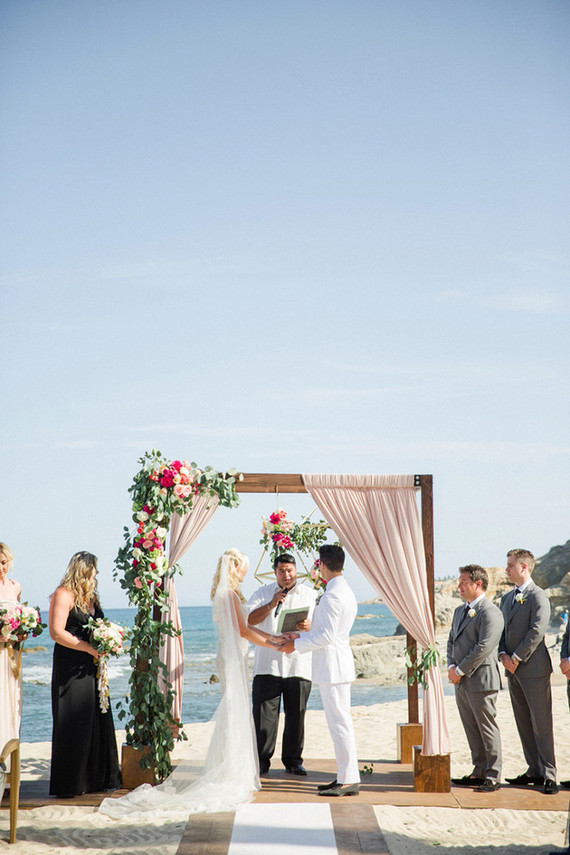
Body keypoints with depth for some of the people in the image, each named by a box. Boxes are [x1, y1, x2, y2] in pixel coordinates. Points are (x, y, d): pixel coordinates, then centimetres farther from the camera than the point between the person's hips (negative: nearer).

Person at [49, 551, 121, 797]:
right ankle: (69, 783, 3)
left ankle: (96, 778, 18)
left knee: (98, 720, 9)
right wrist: (90, 648, -18)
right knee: (73, 723, -5)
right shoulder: (63, 595, -10)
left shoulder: (91, 597, 16)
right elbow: (57, 632, -18)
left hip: (91, 666, 8)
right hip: (70, 668, -8)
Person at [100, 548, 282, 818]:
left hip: (232, 656, 10)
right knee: (235, 715, -6)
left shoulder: (227, 593, 15)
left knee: (237, 714, 13)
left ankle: (230, 775, 19)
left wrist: (273, 637, 21)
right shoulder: (229, 594, -15)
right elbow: (243, 631, -16)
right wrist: (274, 645, -9)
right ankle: (233, 778, -3)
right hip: (232, 657, -10)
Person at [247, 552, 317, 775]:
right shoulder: (263, 593, 11)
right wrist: (271, 604, -11)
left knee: (296, 715, 4)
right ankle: (261, 761, 4)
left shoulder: (311, 595, 11)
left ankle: (293, 760, 15)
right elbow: (248, 620, 0)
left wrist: (309, 627, -16)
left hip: (298, 665, 0)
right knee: (264, 715, -3)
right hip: (267, 664, 0)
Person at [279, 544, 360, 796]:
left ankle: (349, 780, -3)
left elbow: (326, 636, -21)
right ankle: (345, 777, 19)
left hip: (332, 668, -11)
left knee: (339, 723, -7)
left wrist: (296, 645, -10)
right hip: (336, 665, 11)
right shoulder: (345, 592, 14)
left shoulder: (332, 596, -18)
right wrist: (301, 636, 17)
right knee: (340, 722, 13)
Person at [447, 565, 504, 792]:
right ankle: (480, 771, 21)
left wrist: (460, 670, -14)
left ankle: (493, 776, 7)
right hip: (462, 681, 8)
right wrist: (451, 666, 2)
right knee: (472, 730, 13)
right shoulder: (460, 611, 17)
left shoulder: (490, 612, -12)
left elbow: (484, 647, -18)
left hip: (481, 679, -8)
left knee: (487, 728, -1)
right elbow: (451, 641, 19)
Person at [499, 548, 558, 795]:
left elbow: (536, 632, -16)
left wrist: (516, 658, -14)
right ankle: (534, 771, 17)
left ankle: (548, 774, -1)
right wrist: (503, 654, 0)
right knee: (523, 723, 10)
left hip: (534, 668, -8)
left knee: (541, 723, -5)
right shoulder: (507, 598, 16)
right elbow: (501, 629, 18)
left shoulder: (538, 596, -10)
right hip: (513, 671, 8)